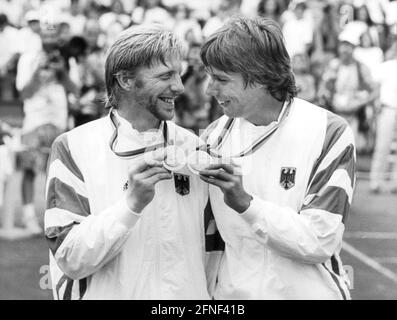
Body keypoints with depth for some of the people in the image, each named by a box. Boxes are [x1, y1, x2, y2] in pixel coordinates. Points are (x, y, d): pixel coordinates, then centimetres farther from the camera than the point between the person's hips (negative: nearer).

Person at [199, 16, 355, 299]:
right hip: (231, 294, 3)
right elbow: (205, 236, 4)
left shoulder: (329, 133, -13)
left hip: (305, 291, -3)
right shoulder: (215, 136, -2)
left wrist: (245, 203, -26)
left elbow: (320, 243, -19)